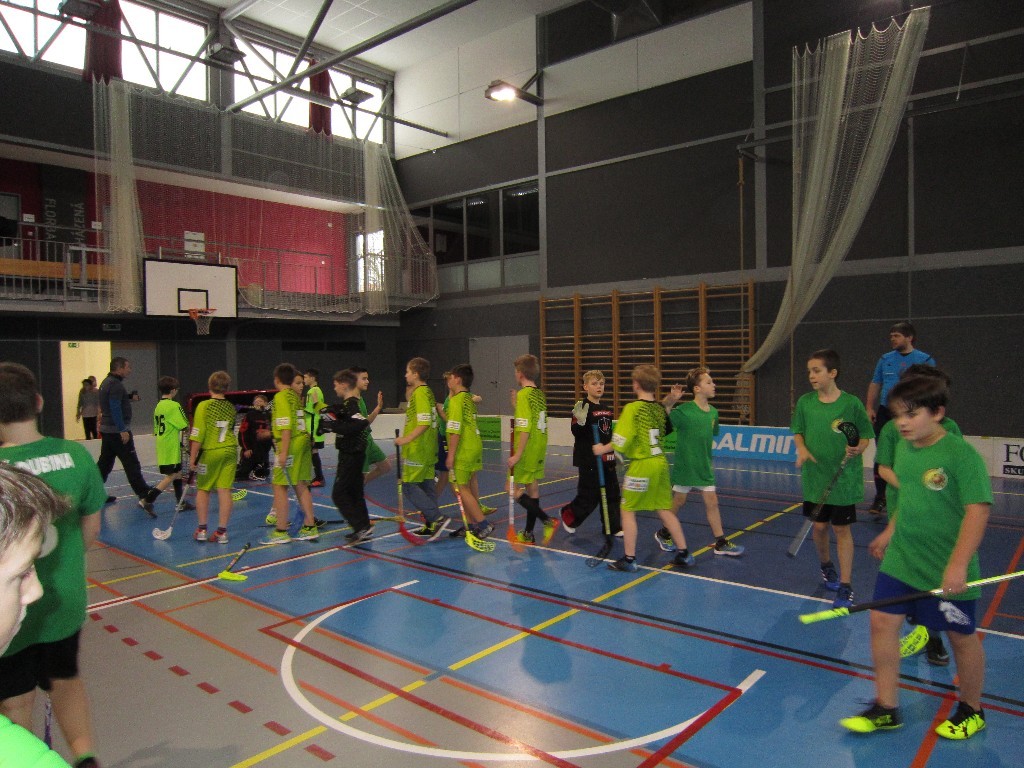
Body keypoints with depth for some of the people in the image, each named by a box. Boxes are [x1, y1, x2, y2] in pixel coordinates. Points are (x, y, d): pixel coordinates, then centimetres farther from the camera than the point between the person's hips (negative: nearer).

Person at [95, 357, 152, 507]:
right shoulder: (116, 385, -16)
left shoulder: (106, 382, 15)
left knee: (104, 463, 13)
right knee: (131, 464, -5)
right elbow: (115, 408, -22)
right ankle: (144, 494, -1)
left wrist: (129, 397, 10)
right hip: (117, 431, -10)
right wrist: (123, 430, -22)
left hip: (106, 429, 10)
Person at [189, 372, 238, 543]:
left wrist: (193, 458, -6)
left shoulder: (204, 406, -8)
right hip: (230, 450, 3)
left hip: (210, 452, -3)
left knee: (203, 490, 13)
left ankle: (201, 529, 17)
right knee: (224, 490, 2)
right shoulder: (231, 407, 5)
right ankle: (222, 531, 5)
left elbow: (198, 435, -11)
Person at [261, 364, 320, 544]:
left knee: (280, 486, -1)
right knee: (301, 486, 13)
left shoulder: (281, 397, -9)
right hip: (303, 441, 8)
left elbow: (286, 427, -17)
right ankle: (310, 528, 16)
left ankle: (281, 532, 3)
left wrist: (283, 452, -18)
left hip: (290, 444, -8)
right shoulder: (296, 395, 14)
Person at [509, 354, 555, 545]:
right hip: (539, 451, 9)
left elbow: (525, 428, -21)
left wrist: (517, 454, -20)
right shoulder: (540, 395, 9)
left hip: (526, 453, -9)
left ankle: (548, 521, -8)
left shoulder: (523, 395, -15)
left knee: (515, 491, -2)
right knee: (533, 490, 13)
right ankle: (528, 534, 21)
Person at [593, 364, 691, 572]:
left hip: (641, 465, -7)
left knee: (628, 510, 5)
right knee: (665, 510, 15)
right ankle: (683, 554, 20)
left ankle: (629, 559, 8)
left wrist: (603, 449, 0)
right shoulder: (660, 408, 7)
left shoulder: (633, 408, -13)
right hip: (661, 462, 7)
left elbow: (621, 443, -14)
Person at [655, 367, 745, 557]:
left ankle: (720, 543, 14)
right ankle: (663, 534, 29)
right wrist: (670, 400, -33)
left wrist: (708, 460, 17)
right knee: (678, 502, 8)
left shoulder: (713, 412, 1)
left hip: (704, 467, 5)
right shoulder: (684, 411, -18)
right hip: (684, 466, -5)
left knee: (712, 502, 6)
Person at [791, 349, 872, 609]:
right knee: (819, 526, 13)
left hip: (844, 479, -3)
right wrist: (802, 449, -10)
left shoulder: (851, 403, -11)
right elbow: (798, 432, 9)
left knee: (842, 530, 3)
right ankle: (826, 566, 41)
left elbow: (865, 436, -4)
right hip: (815, 478, 3)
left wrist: (857, 449, -24)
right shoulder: (805, 402, -2)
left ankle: (845, 588, 11)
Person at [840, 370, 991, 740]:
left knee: (961, 635, 12)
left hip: (948, 569, -6)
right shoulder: (903, 448, 2)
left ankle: (971, 711, 36)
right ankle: (886, 708, 15)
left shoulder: (962, 454, -19)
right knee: (883, 621, 1)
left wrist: (958, 564, -28)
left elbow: (977, 510, -23)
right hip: (901, 559, 6)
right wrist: (890, 531, 20)